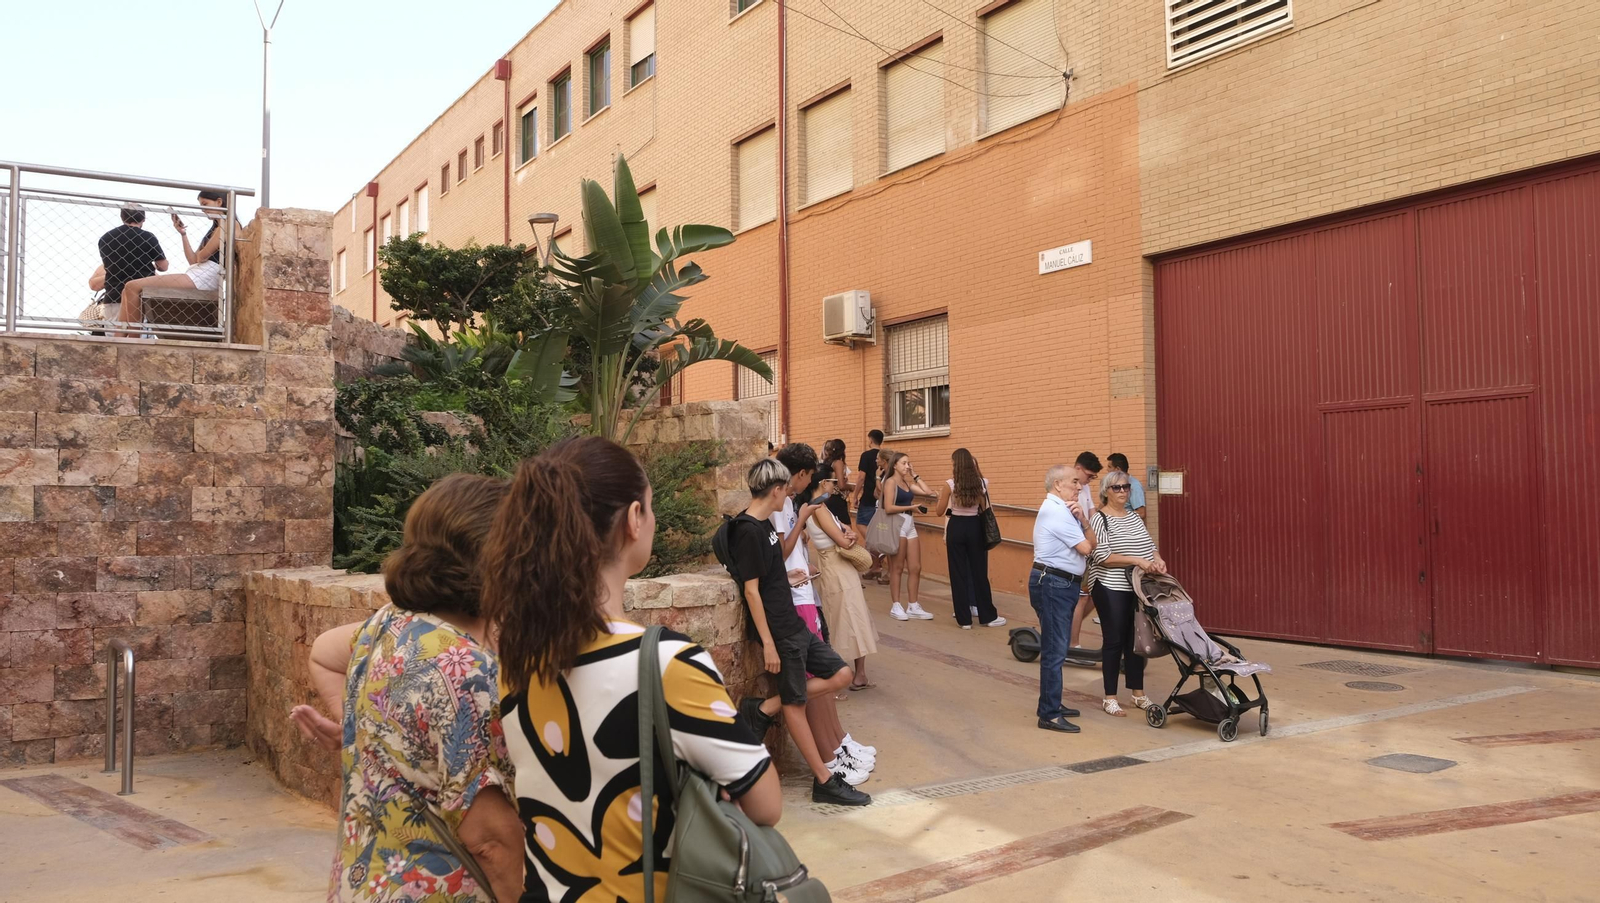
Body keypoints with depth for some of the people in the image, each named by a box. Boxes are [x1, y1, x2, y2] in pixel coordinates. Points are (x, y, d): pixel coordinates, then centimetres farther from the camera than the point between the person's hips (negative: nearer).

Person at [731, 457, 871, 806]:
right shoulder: (747, 531, -18)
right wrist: (767, 643, -19)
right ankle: (824, 781, 12)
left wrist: (800, 523, 16)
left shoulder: (764, 524, 10)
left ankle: (763, 709, 10)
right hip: (778, 632, -9)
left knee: (840, 675, 8)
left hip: (793, 624, 9)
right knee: (795, 702, 2)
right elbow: (751, 590, -19)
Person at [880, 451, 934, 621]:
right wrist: (911, 507, -14)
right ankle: (896, 607, 7)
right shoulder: (890, 482, -6)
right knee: (897, 568, 0)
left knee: (915, 568, 6)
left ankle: (913, 607, 12)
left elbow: (927, 492, 6)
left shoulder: (907, 482, 16)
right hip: (897, 525, -8)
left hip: (910, 525, 8)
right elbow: (888, 508, -16)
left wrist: (915, 475, 10)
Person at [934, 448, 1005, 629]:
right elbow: (984, 509, 4)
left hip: (956, 528, -3)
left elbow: (940, 510, -1)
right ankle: (987, 616, 16)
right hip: (974, 527, 3)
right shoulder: (980, 483, -1)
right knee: (979, 571, 11)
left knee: (958, 573, 4)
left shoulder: (950, 484, -9)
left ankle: (964, 619, 6)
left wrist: (940, 496, 17)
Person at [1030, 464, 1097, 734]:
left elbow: (1092, 543, 12)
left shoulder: (1061, 509, 16)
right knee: (1054, 651, -9)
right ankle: (1049, 715, -6)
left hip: (1062, 584, 11)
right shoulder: (1056, 511, -16)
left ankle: (1052, 703, 28)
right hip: (1053, 584, -11)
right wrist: (1081, 520, 4)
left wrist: (1082, 519, -6)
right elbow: (1086, 547, -16)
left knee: (1056, 649, 18)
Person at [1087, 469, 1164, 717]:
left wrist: (1157, 559, -7)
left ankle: (1138, 693, 24)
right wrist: (1137, 561, -23)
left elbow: (1150, 545, 15)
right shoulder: (1099, 519, -10)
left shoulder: (1134, 517, 12)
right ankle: (1109, 698, 11)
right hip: (1111, 590, -6)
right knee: (1114, 641, 1)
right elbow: (1102, 556, -18)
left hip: (1139, 588, 6)